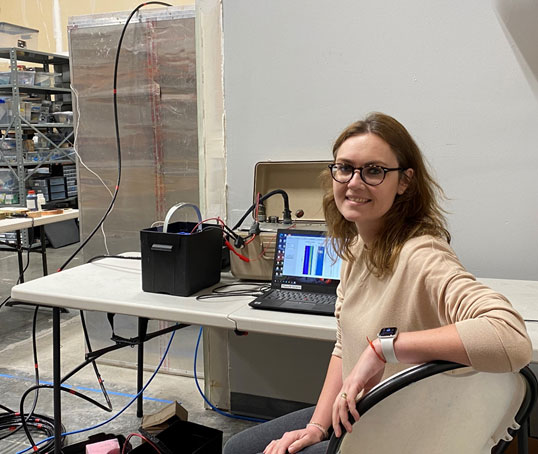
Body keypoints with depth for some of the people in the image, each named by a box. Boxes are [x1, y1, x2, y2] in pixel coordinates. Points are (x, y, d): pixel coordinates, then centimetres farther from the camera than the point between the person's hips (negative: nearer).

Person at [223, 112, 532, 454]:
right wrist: (317, 426, -1)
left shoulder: (421, 257, -28)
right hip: (352, 418, 8)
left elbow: (513, 339, -43)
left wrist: (384, 346, -38)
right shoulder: (356, 246, 1)